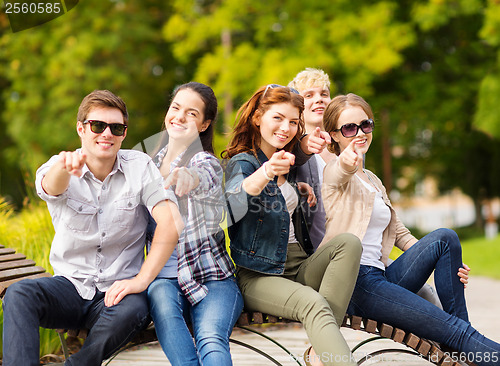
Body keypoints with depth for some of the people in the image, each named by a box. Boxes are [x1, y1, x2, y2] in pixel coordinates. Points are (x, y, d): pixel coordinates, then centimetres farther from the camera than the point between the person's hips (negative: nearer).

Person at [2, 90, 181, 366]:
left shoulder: (139, 166, -2)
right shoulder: (60, 169, -2)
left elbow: (171, 221, -13)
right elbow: (51, 187, -29)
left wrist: (141, 280, -22)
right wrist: (64, 164, -55)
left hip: (117, 290, -1)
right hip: (70, 284, 1)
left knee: (133, 310, -35)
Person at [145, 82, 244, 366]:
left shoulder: (207, 163, -3)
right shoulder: (154, 161, 13)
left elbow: (202, 178, -31)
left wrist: (187, 178, -56)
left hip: (211, 278, -3)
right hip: (163, 276, 4)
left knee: (211, 340, -30)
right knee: (161, 296, -32)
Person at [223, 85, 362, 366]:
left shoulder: (290, 162, 15)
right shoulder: (243, 162, -8)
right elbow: (230, 209, -28)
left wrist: (307, 149, 10)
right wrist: (265, 173, -49)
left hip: (300, 268, 7)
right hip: (259, 276, -7)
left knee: (349, 242, -20)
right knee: (313, 304, -33)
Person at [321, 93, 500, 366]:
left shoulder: (373, 181, 25)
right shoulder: (332, 171, 0)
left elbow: (398, 233, 23)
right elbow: (340, 173, -26)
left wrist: (450, 263, 7)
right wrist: (347, 163, -53)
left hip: (381, 277, 8)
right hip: (353, 280, -8)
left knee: (445, 238, -12)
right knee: (454, 329, -19)